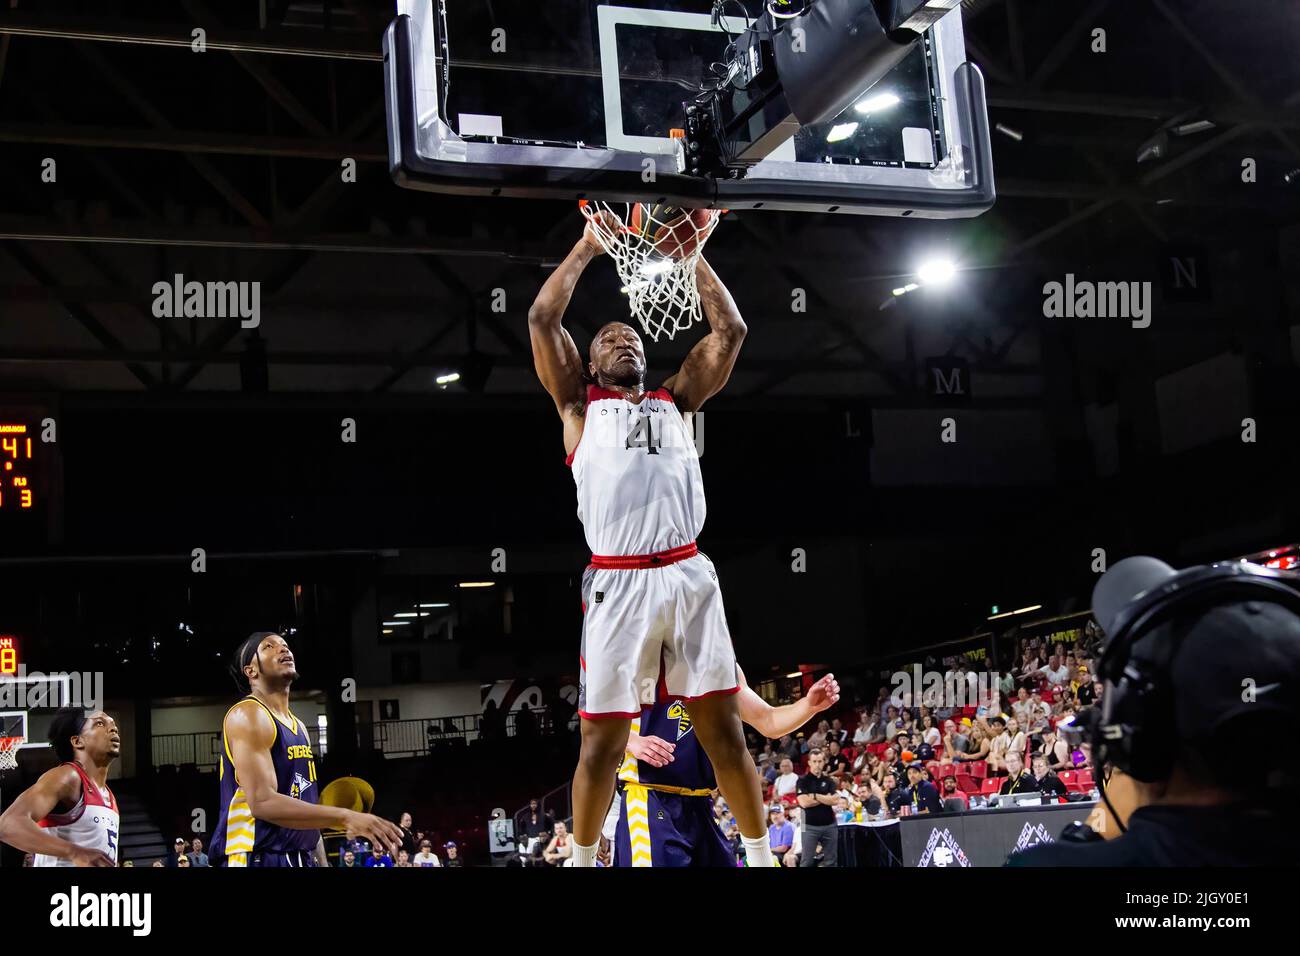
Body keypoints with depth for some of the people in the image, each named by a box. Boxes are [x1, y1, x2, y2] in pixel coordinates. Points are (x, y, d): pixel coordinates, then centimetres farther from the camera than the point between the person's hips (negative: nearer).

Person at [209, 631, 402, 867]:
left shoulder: (299, 728, 19)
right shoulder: (248, 715, -10)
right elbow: (262, 802, -22)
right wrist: (346, 818, -25)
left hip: (301, 859, 9)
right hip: (257, 859, -9)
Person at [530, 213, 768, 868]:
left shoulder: (675, 400, 22)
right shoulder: (580, 404, 15)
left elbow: (730, 331, 16)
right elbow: (542, 318, 5)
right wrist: (587, 249, 13)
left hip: (689, 577, 3)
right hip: (619, 584, -2)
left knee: (724, 729, 6)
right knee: (602, 740, 3)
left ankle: (762, 856, 16)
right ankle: (582, 862, 18)